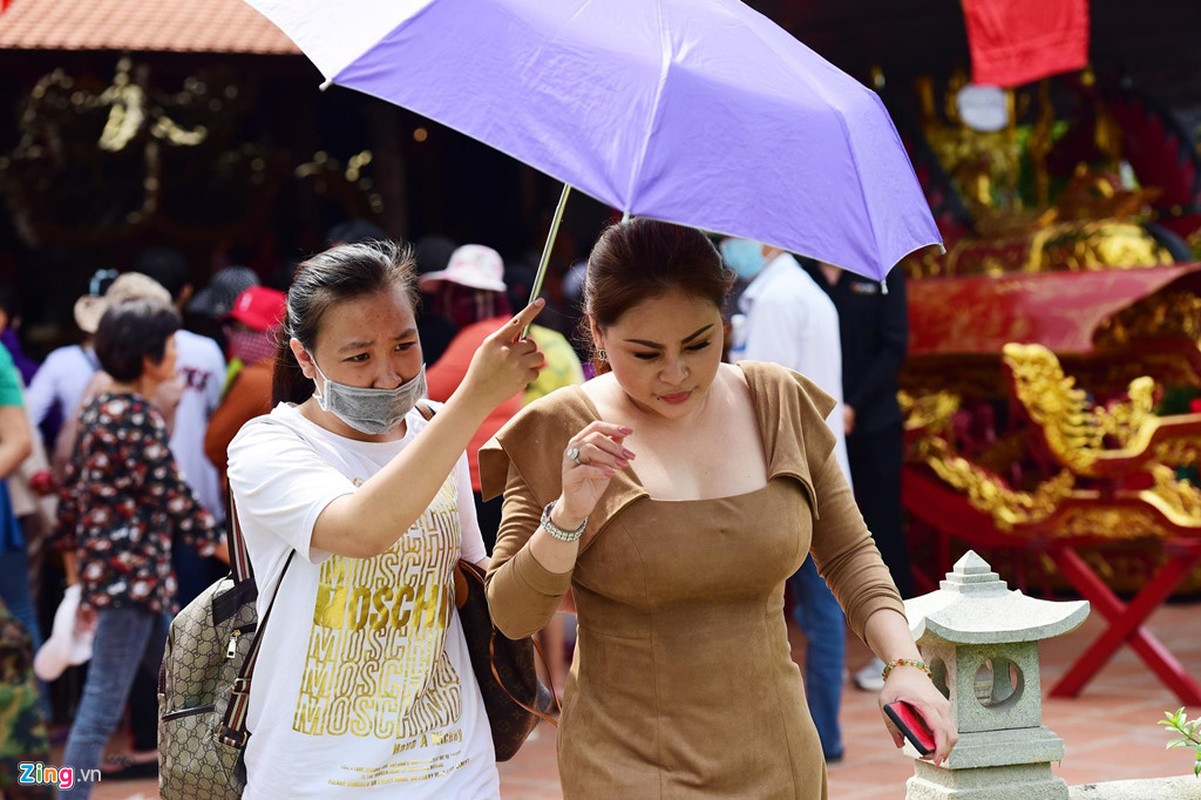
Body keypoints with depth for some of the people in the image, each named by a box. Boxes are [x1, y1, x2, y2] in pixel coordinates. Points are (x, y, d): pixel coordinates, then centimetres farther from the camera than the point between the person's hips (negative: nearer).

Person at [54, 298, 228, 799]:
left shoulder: (99, 409, 11)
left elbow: (72, 491, 15)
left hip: (105, 565, 10)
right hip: (133, 573, -10)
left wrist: (75, 564, 22)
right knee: (104, 704, -7)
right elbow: (172, 496, -17)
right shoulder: (139, 419, -16)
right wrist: (227, 548, -8)